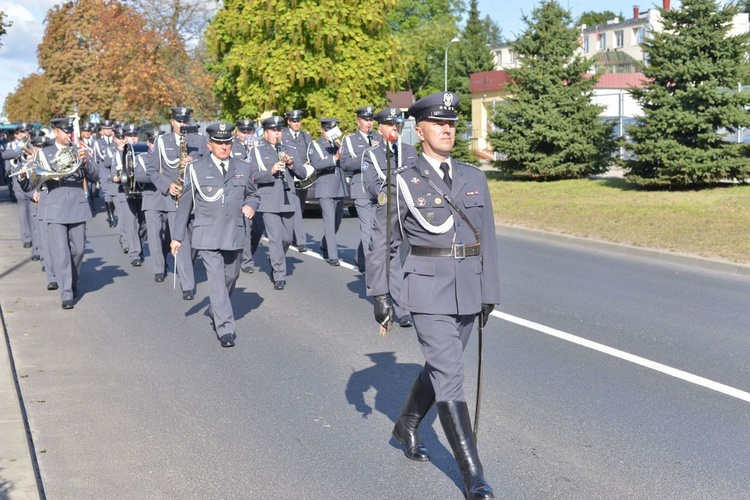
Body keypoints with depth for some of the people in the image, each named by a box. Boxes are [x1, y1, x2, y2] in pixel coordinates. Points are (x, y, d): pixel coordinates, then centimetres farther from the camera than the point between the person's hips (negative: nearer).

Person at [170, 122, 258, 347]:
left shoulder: (243, 168, 9)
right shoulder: (196, 169, 1)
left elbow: (252, 194, 22)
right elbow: (185, 204, 4)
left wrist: (251, 205, -3)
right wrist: (177, 236, 3)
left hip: (234, 235, 4)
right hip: (207, 236, -4)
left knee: (230, 278, 15)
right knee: (217, 280, -12)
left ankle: (217, 315, 40)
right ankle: (226, 329, -10)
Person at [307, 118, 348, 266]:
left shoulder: (340, 144, 14)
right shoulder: (315, 146, 1)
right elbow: (316, 164, -16)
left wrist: (341, 147, -11)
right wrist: (334, 158, -26)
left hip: (340, 188, 5)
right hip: (325, 189, -5)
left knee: (337, 221, 13)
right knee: (329, 221, -12)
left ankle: (324, 246, 36)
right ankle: (332, 256, -13)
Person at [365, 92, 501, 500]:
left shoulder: (474, 178, 7)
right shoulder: (402, 182, -4)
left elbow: (486, 238, 9)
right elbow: (382, 240, 0)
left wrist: (489, 292, 8)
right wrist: (379, 293, -3)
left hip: (468, 291, 5)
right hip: (428, 289, -5)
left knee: (439, 368, 19)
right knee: (450, 378, -8)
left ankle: (406, 426, 44)